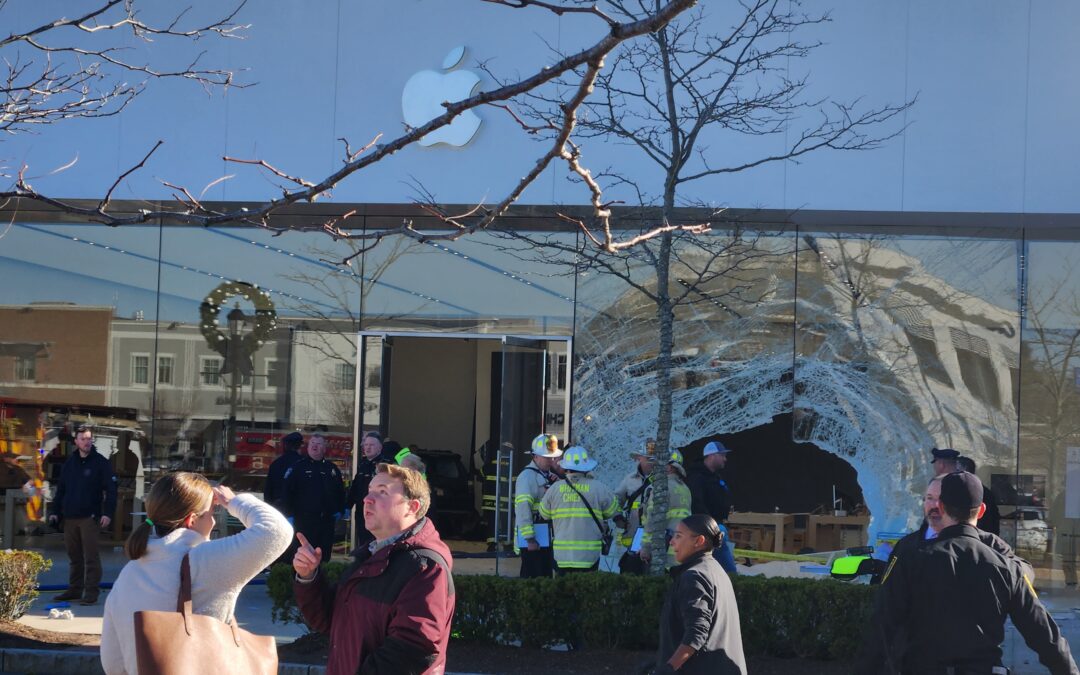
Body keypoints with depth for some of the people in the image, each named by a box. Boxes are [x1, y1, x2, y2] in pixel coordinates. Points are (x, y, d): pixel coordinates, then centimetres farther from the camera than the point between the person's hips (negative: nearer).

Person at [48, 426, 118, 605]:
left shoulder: (100, 463, -1)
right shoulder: (69, 464, 14)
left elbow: (111, 489, -6)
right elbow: (60, 489, 19)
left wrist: (107, 513, -16)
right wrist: (55, 512, 9)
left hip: (90, 517, -5)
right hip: (70, 517, 5)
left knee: (91, 556, -6)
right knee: (74, 556, 10)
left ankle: (91, 591, -4)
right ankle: (74, 589, 18)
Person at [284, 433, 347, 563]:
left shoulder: (332, 468, 12)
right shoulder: (298, 467, 0)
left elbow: (340, 491, 19)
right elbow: (288, 491, -5)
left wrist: (340, 511, 10)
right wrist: (290, 514, -10)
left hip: (327, 520, 4)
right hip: (304, 519, -4)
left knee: (324, 556, 7)